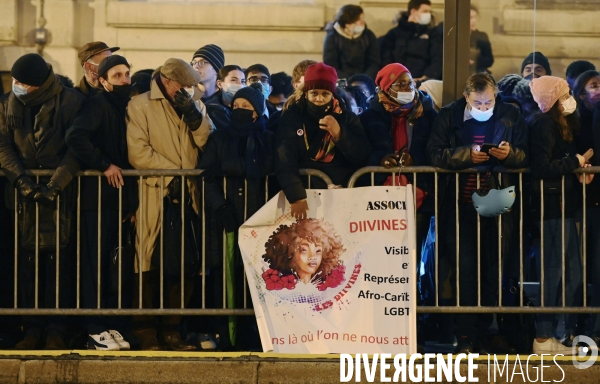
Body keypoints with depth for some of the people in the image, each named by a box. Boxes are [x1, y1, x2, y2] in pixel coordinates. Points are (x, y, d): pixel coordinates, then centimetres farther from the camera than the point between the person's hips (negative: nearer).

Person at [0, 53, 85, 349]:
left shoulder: (70, 102, -3)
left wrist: (55, 184, -18)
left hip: (61, 189, -3)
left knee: (58, 256, -6)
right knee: (27, 257, 0)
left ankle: (56, 329, -2)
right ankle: (32, 327, 4)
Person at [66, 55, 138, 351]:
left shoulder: (128, 108, 16)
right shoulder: (99, 105, -6)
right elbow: (75, 137, -22)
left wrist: (134, 201, 11)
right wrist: (104, 165, -17)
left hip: (122, 198, 7)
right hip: (98, 196, -7)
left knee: (118, 266, 7)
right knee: (95, 264, -4)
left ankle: (113, 325, 12)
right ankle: (95, 330, -2)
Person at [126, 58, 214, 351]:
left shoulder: (195, 105, 17)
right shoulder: (140, 106, 1)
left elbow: (207, 141, 5)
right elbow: (138, 151, -9)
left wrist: (194, 114, -9)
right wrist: (172, 175, -12)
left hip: (187, 195, 5)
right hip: (155, 196, -5)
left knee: (186, 265, 3)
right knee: (150, 264, -2)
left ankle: (172, 329, 12)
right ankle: (144, 332, 5)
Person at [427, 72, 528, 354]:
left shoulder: (510, 117, 7)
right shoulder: (448, 117, 3)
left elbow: (525, 156, 5)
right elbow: (435, 154, -5)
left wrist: (509, 154, -16)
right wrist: (468, 154, -18)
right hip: (459, 205, -1)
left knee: (492, 271, 2)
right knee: (464, 269, -5)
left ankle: (485, 335, 11)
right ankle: (465, 338, 0)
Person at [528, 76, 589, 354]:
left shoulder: (563, 123, 17)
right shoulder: (545, 125, -13)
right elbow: (542, 168, -22)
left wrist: (580, 170, -1)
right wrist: (574, 162, -11)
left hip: (564, 205, 10)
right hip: (552, 207, -10)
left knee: (572, 272, 12)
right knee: (554, 272, -6)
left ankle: (569, 334, 17)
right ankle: (544, 338, 0)